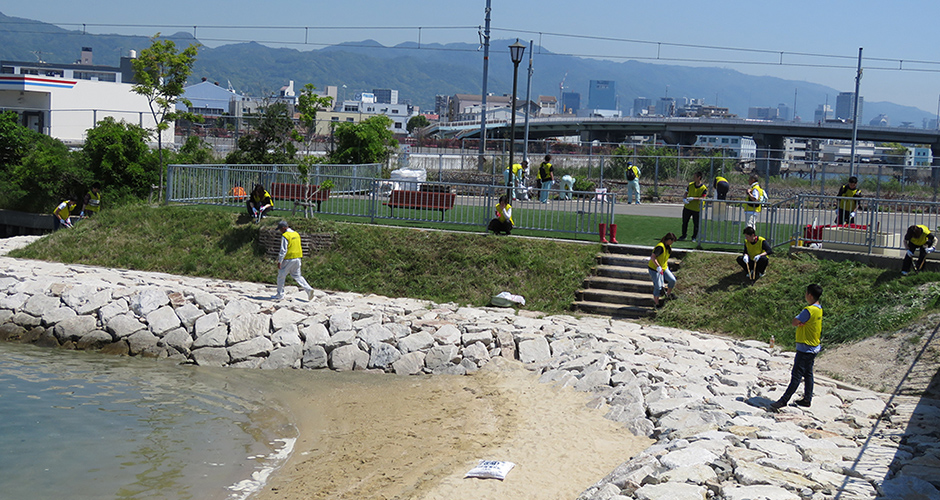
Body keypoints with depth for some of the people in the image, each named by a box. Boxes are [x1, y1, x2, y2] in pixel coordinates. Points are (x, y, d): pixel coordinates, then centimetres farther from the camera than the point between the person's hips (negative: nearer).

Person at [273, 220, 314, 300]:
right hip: (297, 258, 8)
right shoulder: (296, 234, 11)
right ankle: (308, 289, -1)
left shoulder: (285, 236, -14)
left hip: (288, 259, -7)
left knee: (281, 276, 7)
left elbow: (283, 250, -19)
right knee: (297, 276, 15)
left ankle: (280, 295, 14)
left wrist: (279, 261, -15)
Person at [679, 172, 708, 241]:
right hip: (688, 207, 4)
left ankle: (694, 237, 19)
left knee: (696, 224, 3)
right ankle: (683, 235, 26)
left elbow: (702, 198, -16)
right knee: (684, 222, 11)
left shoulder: (704, 188, -12)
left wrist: (693, 198, -27)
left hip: (697, 209, -4)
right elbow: (686, 193, 10)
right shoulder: (690, 185, 2)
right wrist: (685, 199, -11)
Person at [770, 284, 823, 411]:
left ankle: (784, 400, -4)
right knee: (808, 374, 15)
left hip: (805, 349, -9)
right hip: (814, 347, 9)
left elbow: (795, 322, -18)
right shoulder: (819, 309, 8)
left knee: (796, 375, -6)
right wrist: (802, 323, -13)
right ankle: (807, 399, 22)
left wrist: (800, 322, -1)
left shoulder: (809, 310, -22)